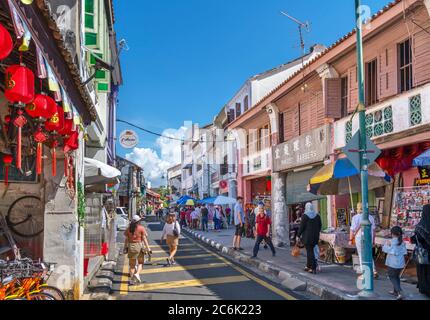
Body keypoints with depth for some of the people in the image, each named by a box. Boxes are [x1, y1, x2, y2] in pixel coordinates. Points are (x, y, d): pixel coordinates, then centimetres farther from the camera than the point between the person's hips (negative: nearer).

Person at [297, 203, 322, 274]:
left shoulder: (305, 216, -11)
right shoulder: (317, 215, 5)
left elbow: (302, 226, -11)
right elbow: (320, 226, 10)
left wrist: (298, 235, -2)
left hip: (307, 237, -5)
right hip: (315, 237, 5)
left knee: (310, 252, -2)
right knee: (310, 251, 17)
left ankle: (313, 269, -8)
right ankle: (308, 266, 25)